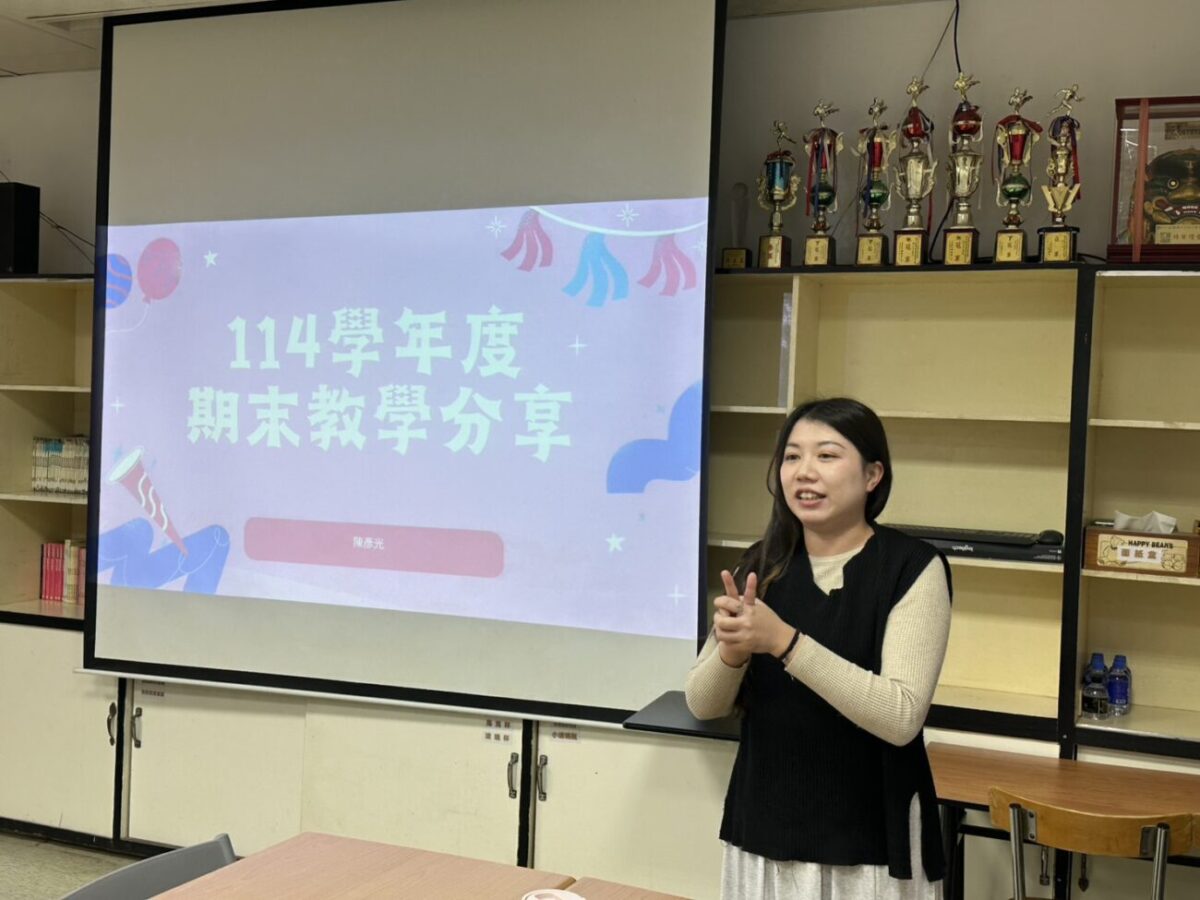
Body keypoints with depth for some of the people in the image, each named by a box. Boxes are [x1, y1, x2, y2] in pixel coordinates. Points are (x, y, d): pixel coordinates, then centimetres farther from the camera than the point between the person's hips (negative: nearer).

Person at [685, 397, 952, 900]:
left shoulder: (913, 569, -11)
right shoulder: (761, 565, 0)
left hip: (868, 843, -3)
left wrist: (783, 641, -26)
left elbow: (901, 718, -21)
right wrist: (732, 650, -18)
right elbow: (703, 705, 2)